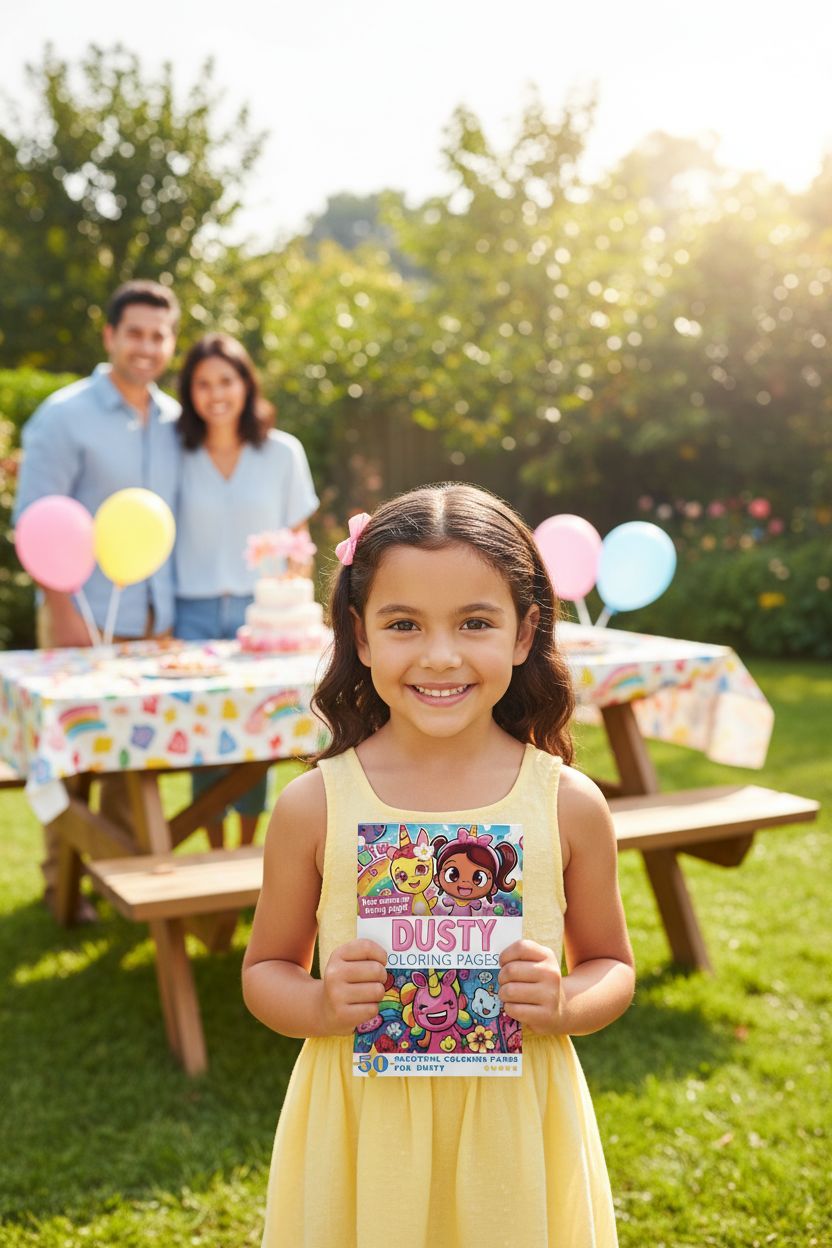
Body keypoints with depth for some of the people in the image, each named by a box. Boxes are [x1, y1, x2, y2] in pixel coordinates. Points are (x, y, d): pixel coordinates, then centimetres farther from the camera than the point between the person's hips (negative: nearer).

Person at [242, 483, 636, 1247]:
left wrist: (563, 1005, -16)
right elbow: (265, 971, 2)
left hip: (515, 1128, 1)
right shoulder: (315, 805, -10)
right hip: (362, 1128, 0)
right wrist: (319, 1005, -17)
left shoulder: (569, 804, -9)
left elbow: (613, 968, 4)